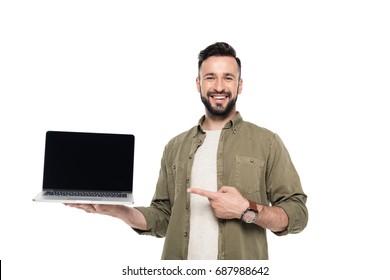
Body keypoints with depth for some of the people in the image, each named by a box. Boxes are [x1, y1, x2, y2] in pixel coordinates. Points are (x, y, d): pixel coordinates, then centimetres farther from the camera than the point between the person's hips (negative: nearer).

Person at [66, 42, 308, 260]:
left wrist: (247, 210, -18)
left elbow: (297, 214, -4)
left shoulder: (267, 142, -2)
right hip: (179, 267, 3)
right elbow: (162, 218, 9)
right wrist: (116, 209, -6)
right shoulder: (175, 147, 9)